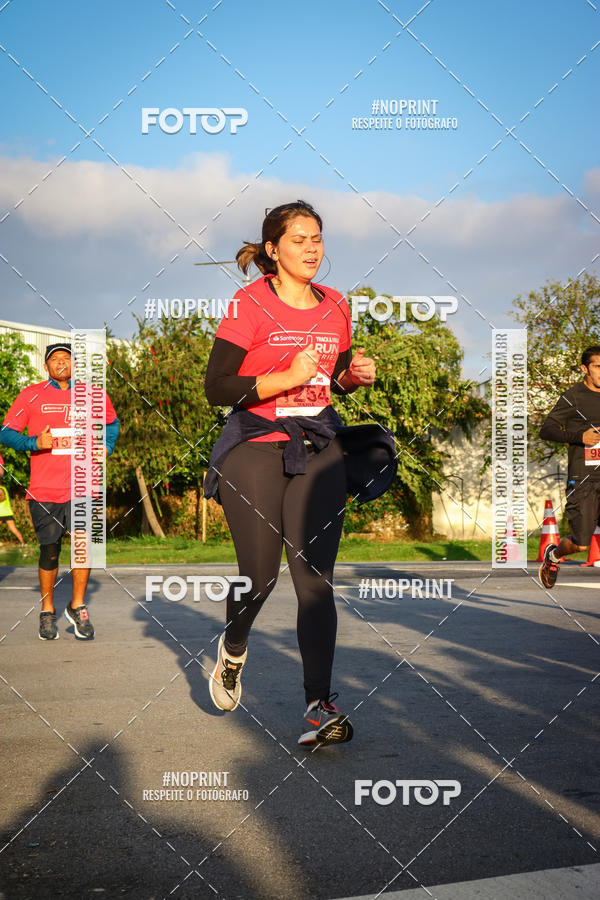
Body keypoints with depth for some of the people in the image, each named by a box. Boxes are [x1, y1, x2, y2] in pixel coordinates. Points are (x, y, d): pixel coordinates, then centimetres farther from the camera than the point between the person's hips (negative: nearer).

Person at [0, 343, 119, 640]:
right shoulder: (31, 396, 2)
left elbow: (111, 422, 27)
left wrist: (105, 447, 9)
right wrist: (34, 443, -15)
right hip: (44, 490, -1)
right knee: (49, 551, 5)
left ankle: (77, 607, 8)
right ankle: (47, 612, 22)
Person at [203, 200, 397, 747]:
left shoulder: (335, 307, 10)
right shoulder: (250, 305, -6)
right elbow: (217, 388, -11)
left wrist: (356, 376, 0)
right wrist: (287, 377, -20)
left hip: (318, 450, 4)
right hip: (256, 450, -3)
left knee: (315, 579, -6)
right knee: (260, 575, -3)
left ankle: (321, 706, -5)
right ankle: (233, 649, 32)